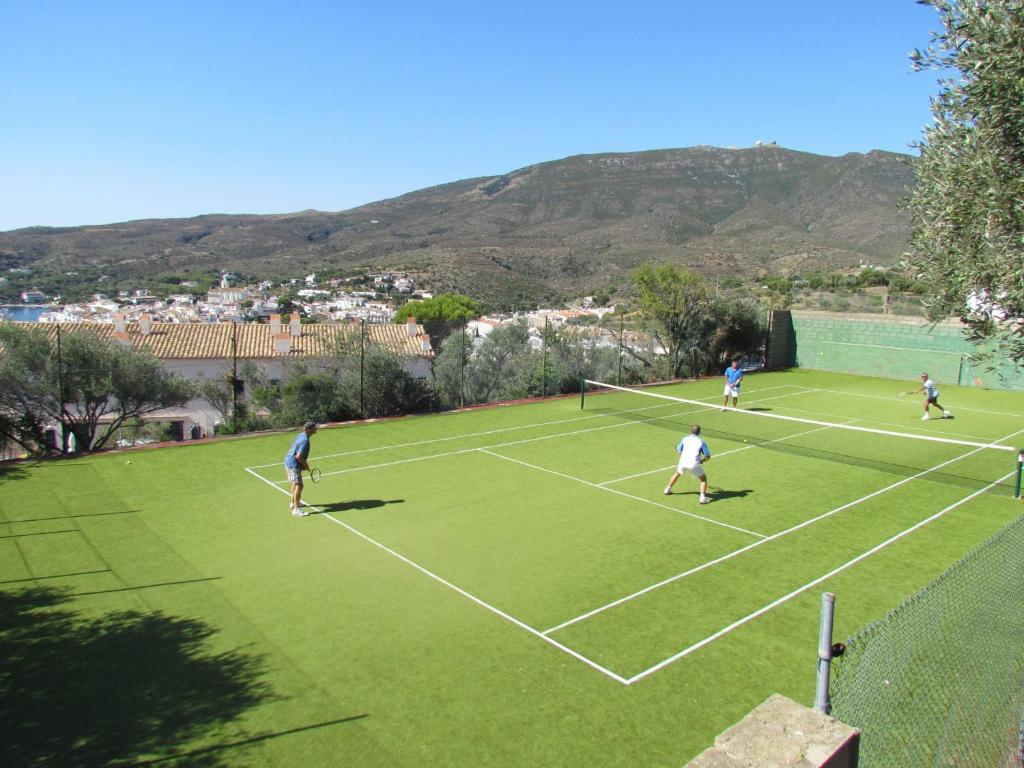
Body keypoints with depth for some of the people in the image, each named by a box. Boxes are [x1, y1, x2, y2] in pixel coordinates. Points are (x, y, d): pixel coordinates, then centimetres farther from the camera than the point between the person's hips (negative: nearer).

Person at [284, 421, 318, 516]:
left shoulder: (301, 435, 5)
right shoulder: (305, 441, -24)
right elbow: (298, 457, -28)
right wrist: (306, 465, -12)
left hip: (289, 461, 11)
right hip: (294, 464, -11)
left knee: (296, 484, 26)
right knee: (299, 485, -10)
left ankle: (294, 503, 43)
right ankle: (296, 509, -7)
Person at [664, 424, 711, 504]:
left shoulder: (685, 439, 9)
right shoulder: (701, 442, 2)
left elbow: (678, 451, 14)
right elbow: (708, 456, 1)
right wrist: (702, 460, 19)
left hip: (683, 462, 3)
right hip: (694, 464, -3)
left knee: (677, 474, 32)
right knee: (703, 479, 15)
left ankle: (668, 489, 42)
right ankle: (703, 497, -2)